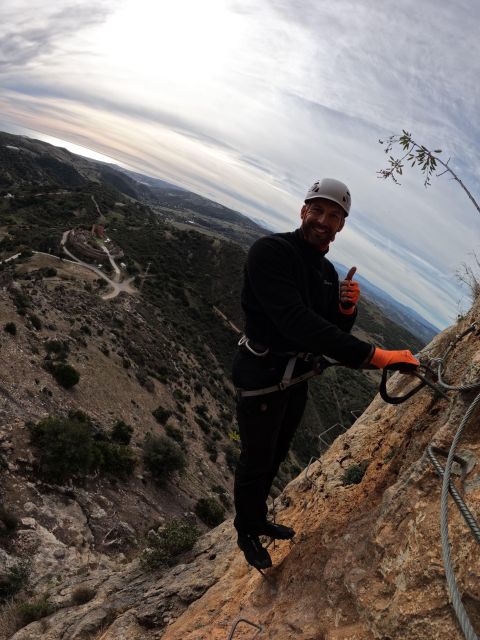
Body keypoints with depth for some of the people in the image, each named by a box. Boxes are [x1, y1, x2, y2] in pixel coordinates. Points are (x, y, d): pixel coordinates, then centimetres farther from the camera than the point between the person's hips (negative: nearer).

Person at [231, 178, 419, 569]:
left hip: (297, 377, 8)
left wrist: (346, 309, -16)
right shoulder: (270, 251, -23)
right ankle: (246, 533, 37)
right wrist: (374, 356, -40)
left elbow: (334, 332, 8)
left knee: (276, 456, 24)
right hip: (262, 378, -7)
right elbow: (297, 322, -36)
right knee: (256, 462, 10)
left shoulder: (328, 271, 4)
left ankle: (259, 520, 48)